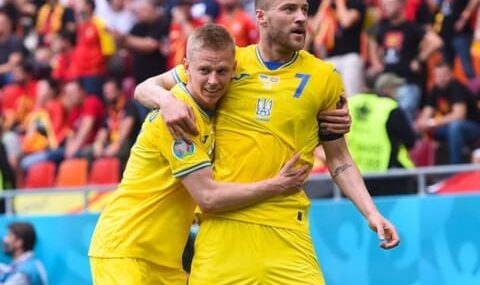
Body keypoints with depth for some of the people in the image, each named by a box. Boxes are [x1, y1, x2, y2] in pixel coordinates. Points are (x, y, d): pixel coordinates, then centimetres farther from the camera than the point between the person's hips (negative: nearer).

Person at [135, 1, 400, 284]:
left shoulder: (325, 77, 6)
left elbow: (338, 159, 13)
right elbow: (146, 88, 9)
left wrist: (371, 213, 2)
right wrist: (167, 100, -13)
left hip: (286, 229, 0)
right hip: (223, 222, 0)